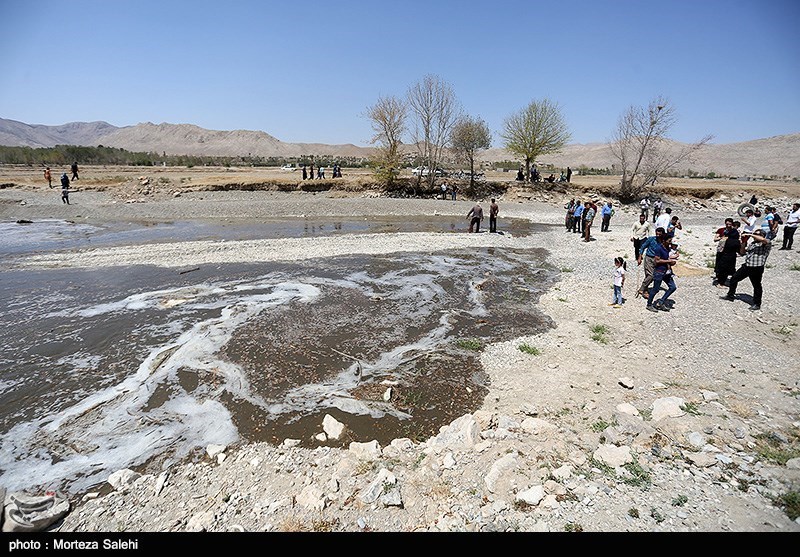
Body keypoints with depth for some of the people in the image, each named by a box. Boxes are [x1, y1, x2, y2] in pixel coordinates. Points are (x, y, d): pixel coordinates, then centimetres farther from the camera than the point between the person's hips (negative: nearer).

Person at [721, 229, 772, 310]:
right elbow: (742, 253, 22)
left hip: (757, 269, -8)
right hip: (746, 266, 8)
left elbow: (763, 239, -29)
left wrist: (750, 235, -20)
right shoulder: (752, 244, 18)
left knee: (757, 286, 2)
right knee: (734, 278, 13)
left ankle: (756, 304, 13)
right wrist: (743, 244, 7)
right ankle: (730, 296, 27)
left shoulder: (767, 243, -5)